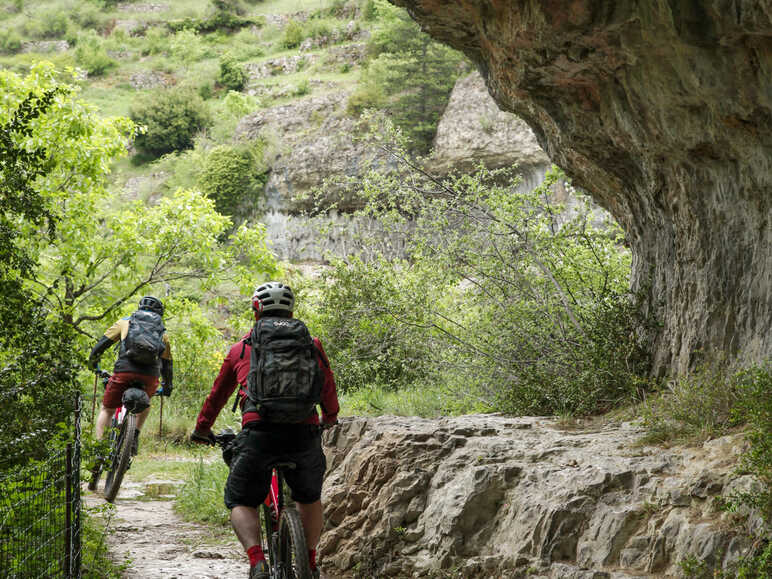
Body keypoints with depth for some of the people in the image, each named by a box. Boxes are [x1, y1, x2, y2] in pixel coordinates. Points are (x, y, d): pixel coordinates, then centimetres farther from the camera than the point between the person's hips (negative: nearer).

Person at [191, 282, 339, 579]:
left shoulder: (241, 348, 19)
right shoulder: (310, 344, 18)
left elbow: (217, 395, 29)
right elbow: (328, 387, 29)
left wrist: (201, 430, 45)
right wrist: (330, 418, 50)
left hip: (259, 432, -2)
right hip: (304, 433, 2)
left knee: (241, 502, 13)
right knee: (309, 497, 27)